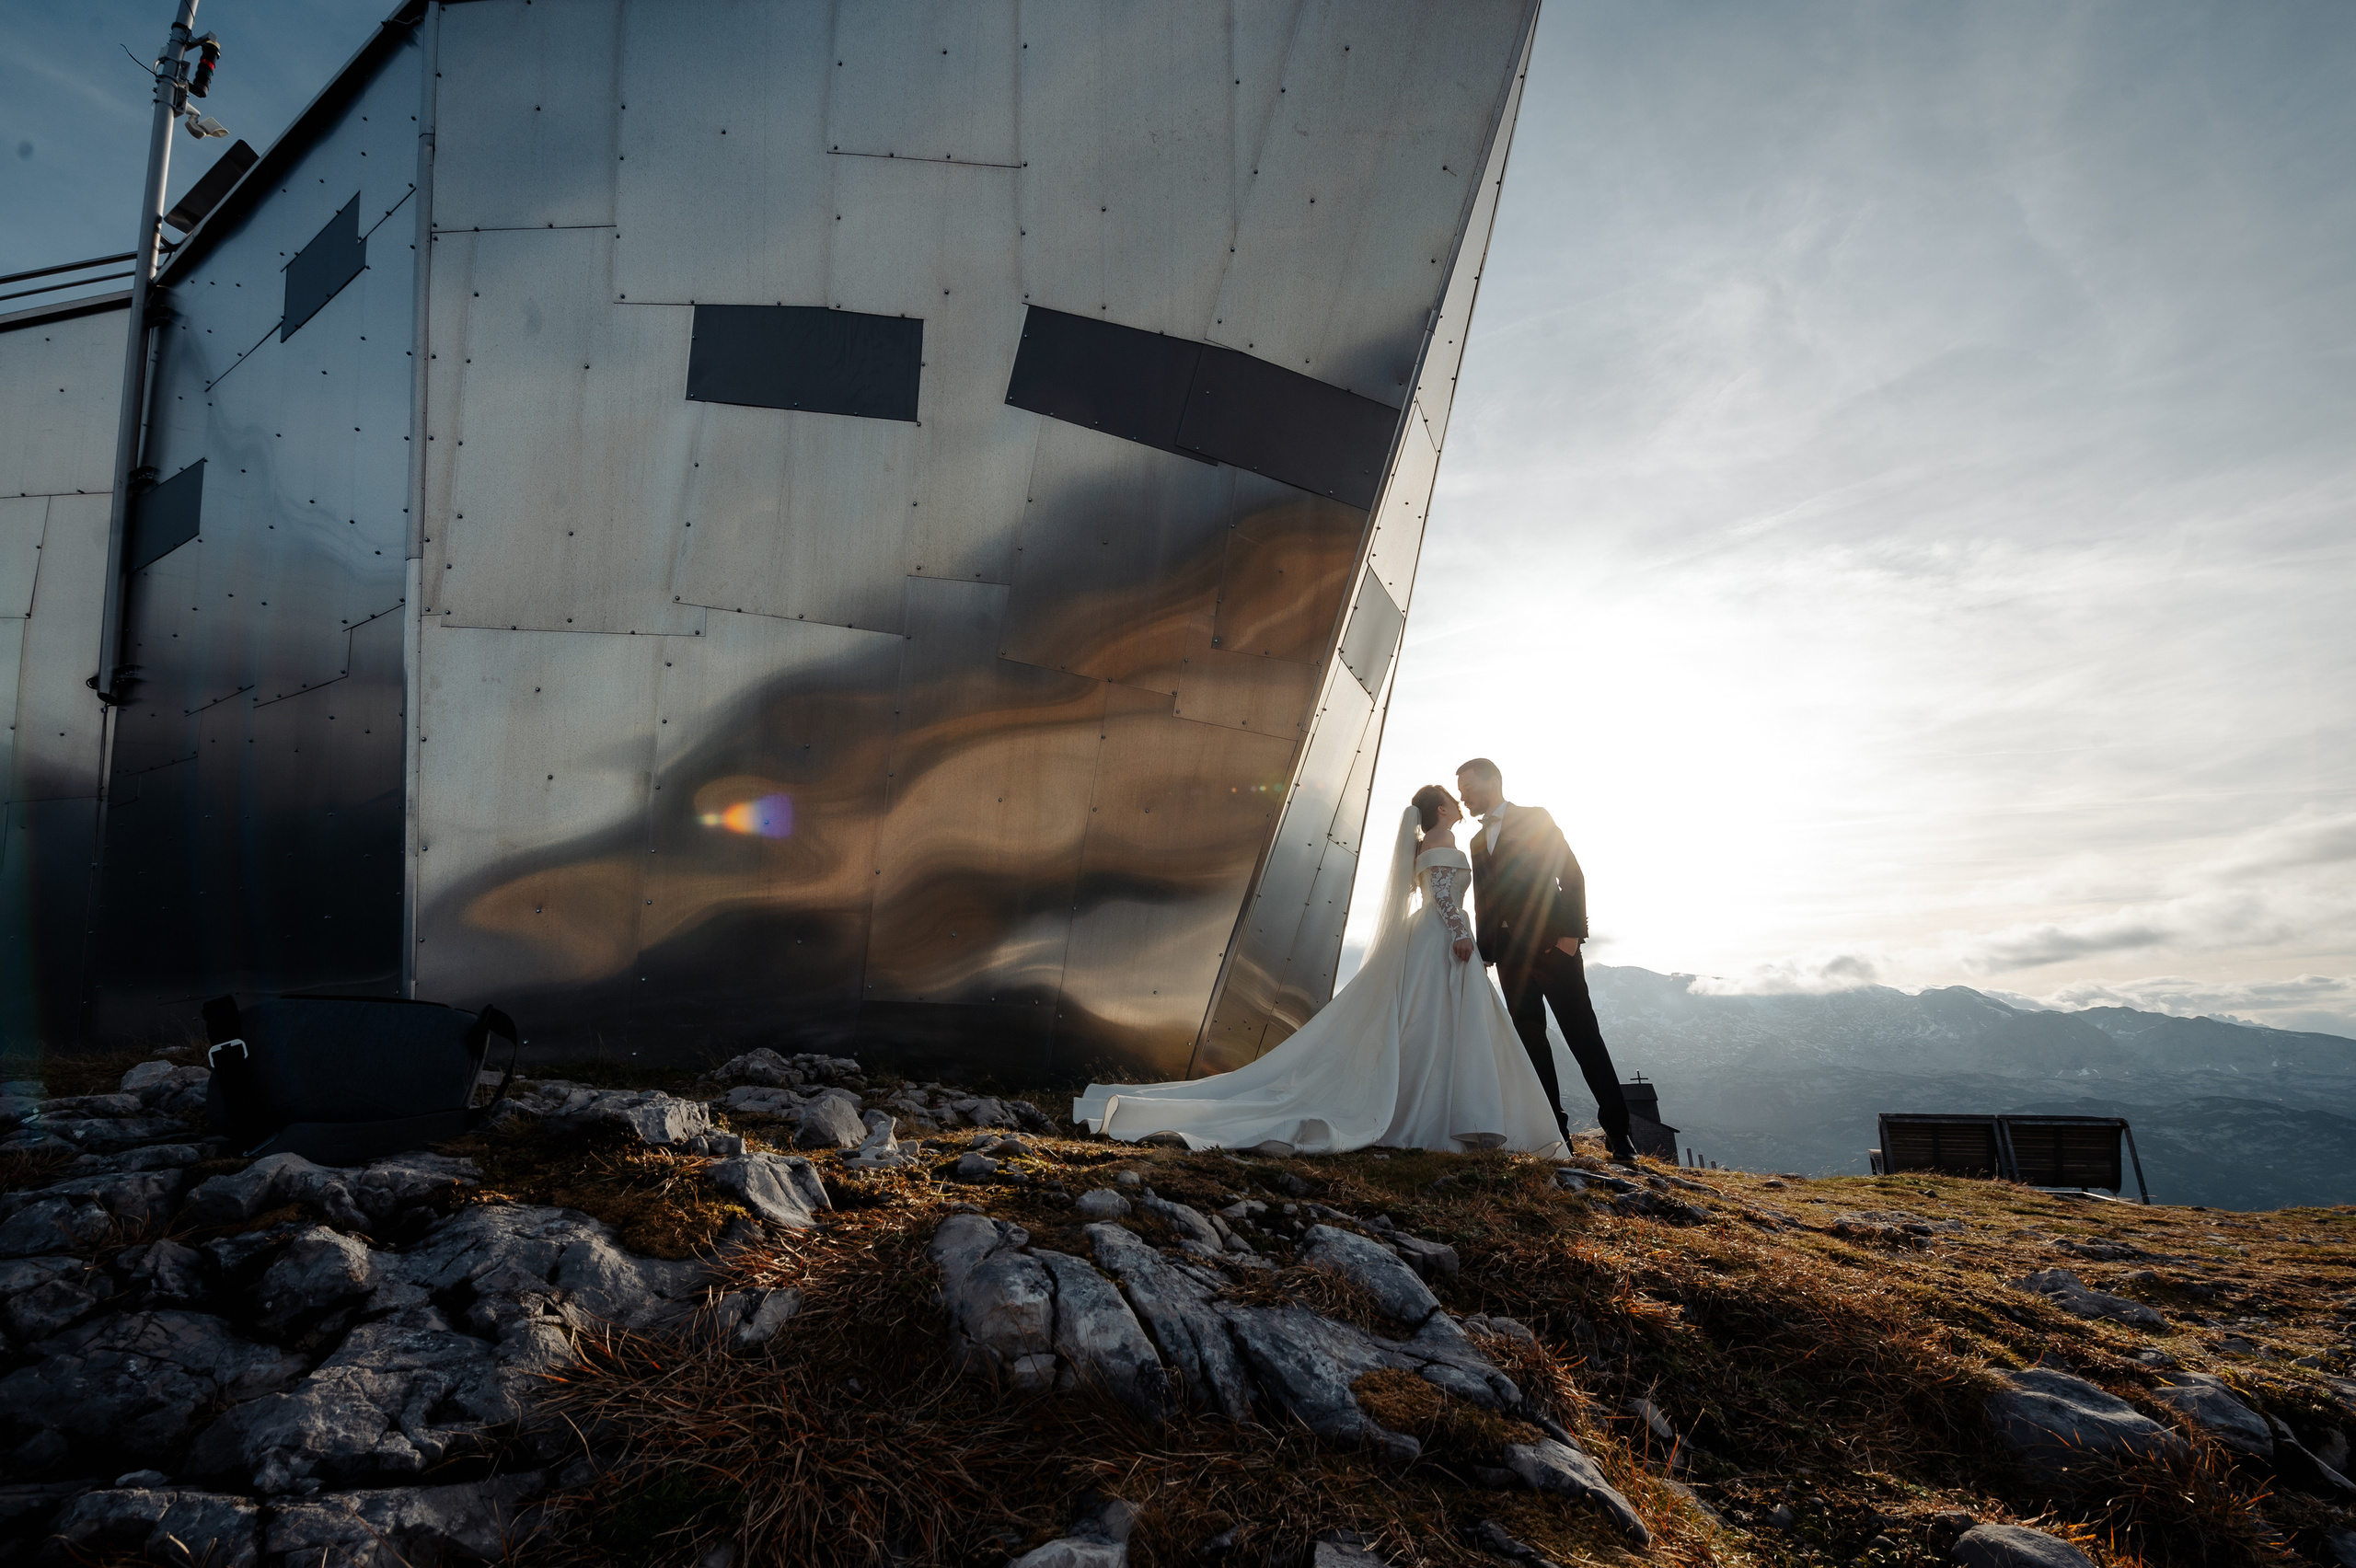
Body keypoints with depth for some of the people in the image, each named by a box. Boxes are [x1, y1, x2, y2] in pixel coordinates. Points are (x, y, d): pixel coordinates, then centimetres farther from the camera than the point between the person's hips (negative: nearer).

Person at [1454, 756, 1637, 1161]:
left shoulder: (1535, 819, 2)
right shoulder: (1478, 841, 19)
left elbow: (1572, 875, -5)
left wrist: (1571, 934, -14)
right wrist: (1483, 954, 10)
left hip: (1551, 943, -6)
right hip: (1509, 953, 6)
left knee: (1582, 1033, -6)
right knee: (1530, 1039, 2)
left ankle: (1616, 1128, -2)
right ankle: (1554, 1128, 5)